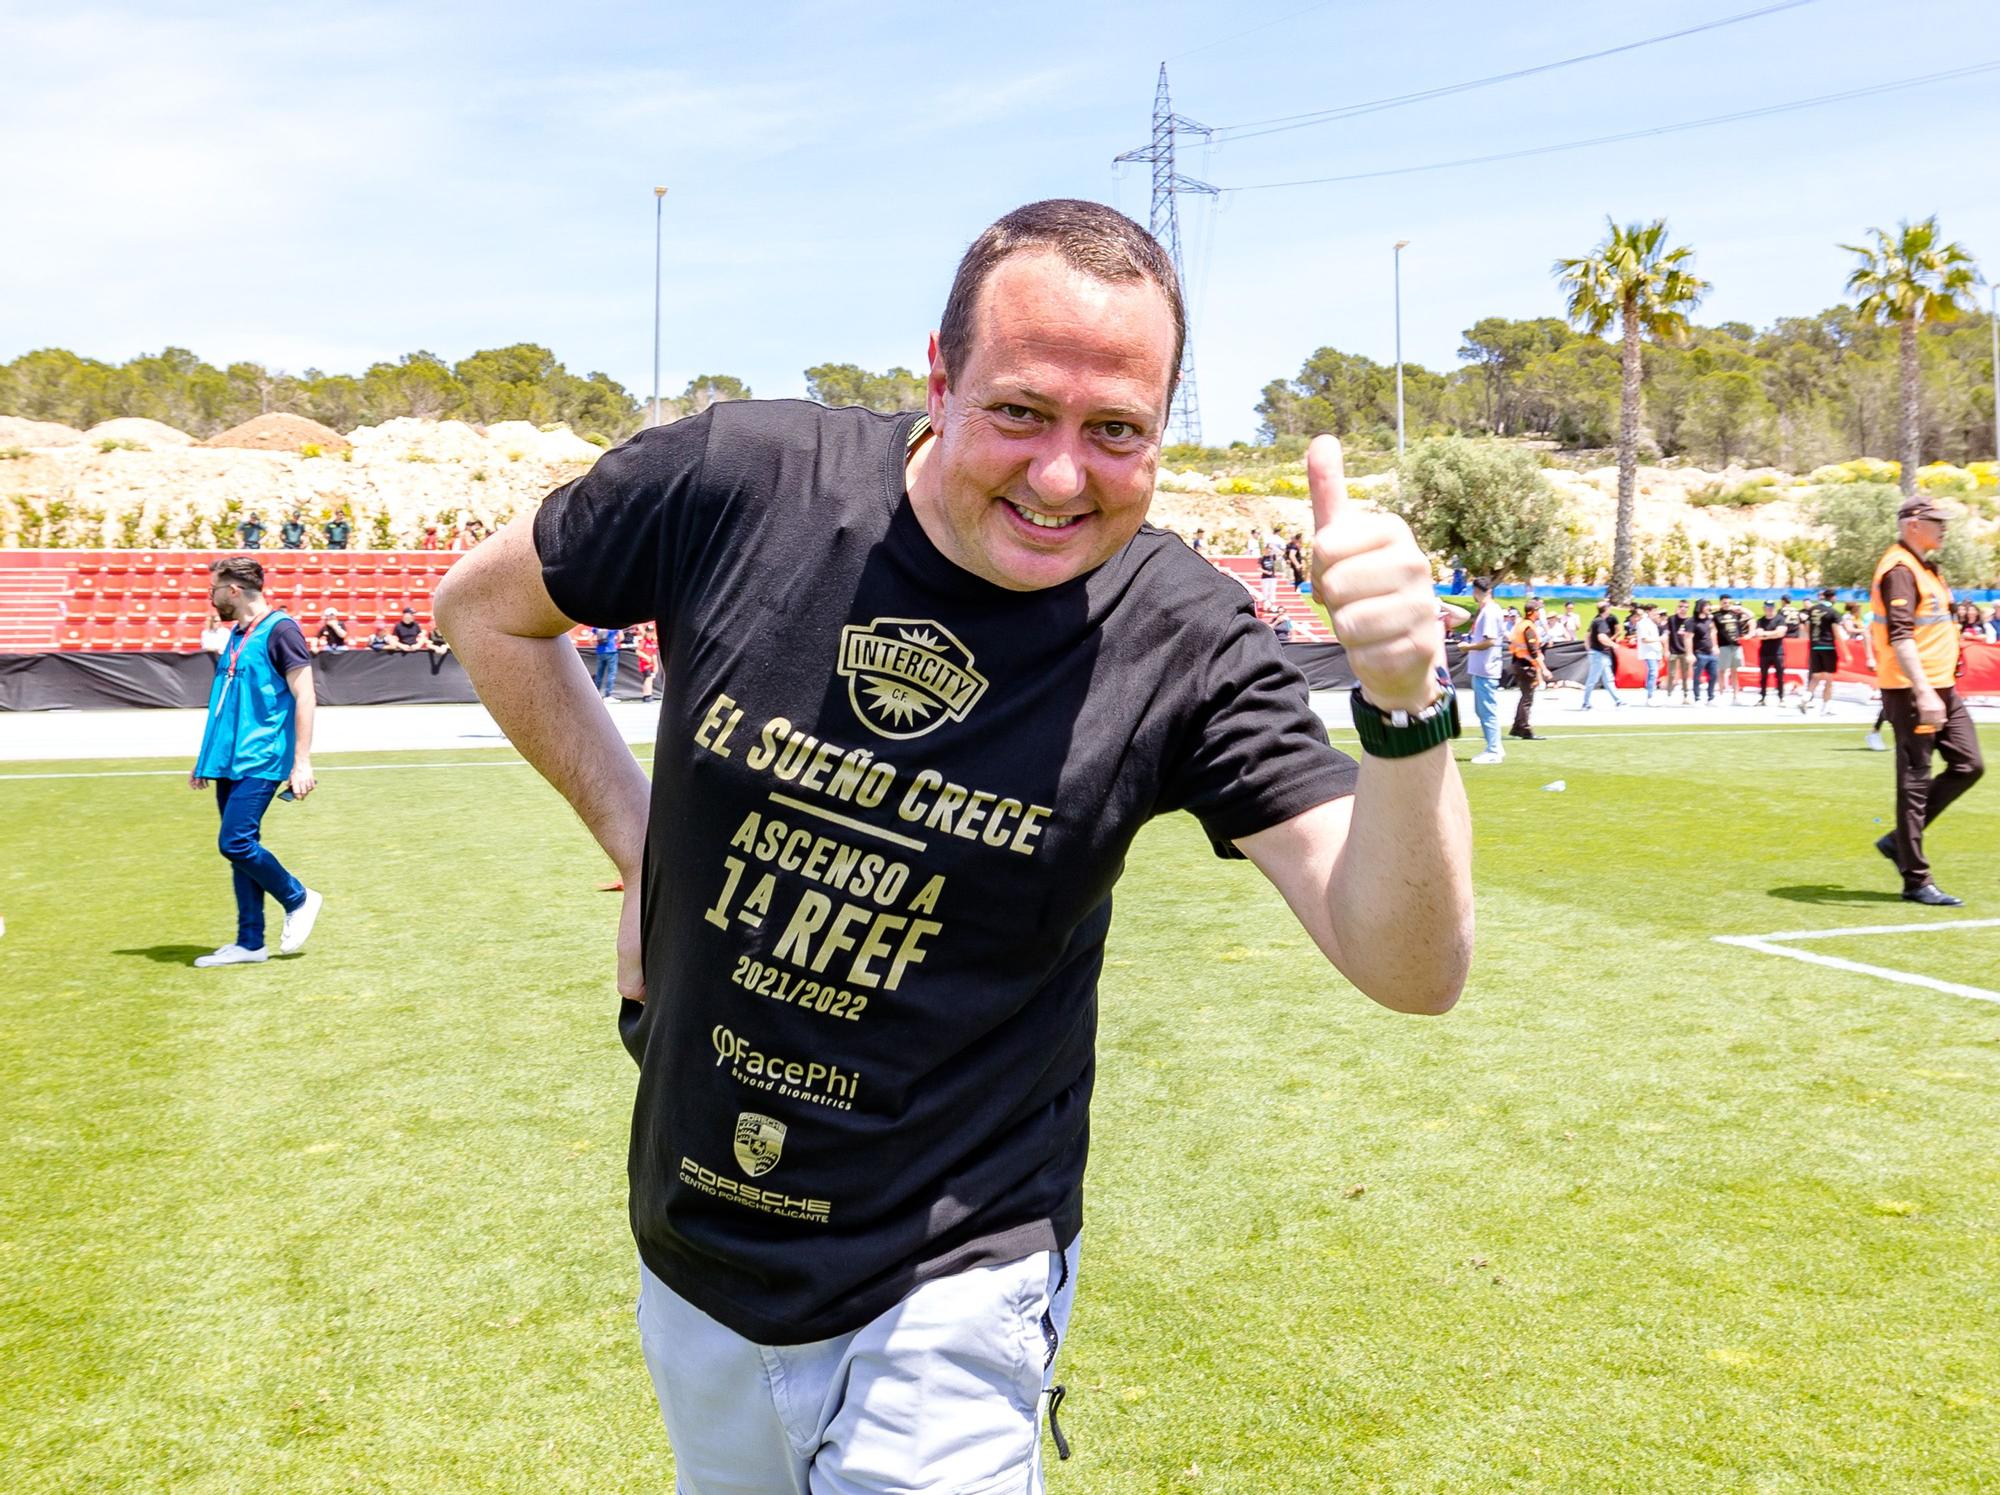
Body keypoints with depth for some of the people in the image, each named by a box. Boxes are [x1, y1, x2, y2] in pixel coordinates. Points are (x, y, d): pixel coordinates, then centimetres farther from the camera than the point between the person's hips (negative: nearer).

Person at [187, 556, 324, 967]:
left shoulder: (279, 630, -9)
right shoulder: (236, 636, 17)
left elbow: (304, 697, -13)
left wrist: (301, 763, -18)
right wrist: (205, 757, 23)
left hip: (260, 763, -9)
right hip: (229, 763, 9)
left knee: (235, 843, -15)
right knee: (240, 848, 8)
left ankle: (299, 899, 7)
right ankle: (249, 943, 13)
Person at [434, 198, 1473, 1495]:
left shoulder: (1187, 648, -17)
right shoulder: (738, 482, -15)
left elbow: (1410, 968, -22)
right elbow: (489, 607, 5)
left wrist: (1406, 703, -39)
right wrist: (636, 832, -1)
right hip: (689, 1253, 4)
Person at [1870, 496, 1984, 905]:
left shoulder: (1924, 567, 18)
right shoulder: (1899, 569, -14)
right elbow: (1899, 637, -24)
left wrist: (1939, 689, 22)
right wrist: (1923, 693, -30)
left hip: (1942, 688, 10)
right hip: (1912, 692, -10)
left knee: (1969, 765, 8)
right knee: (1915, 781, -4)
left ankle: (1900, 840, 16)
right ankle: (1916, 880, 1)